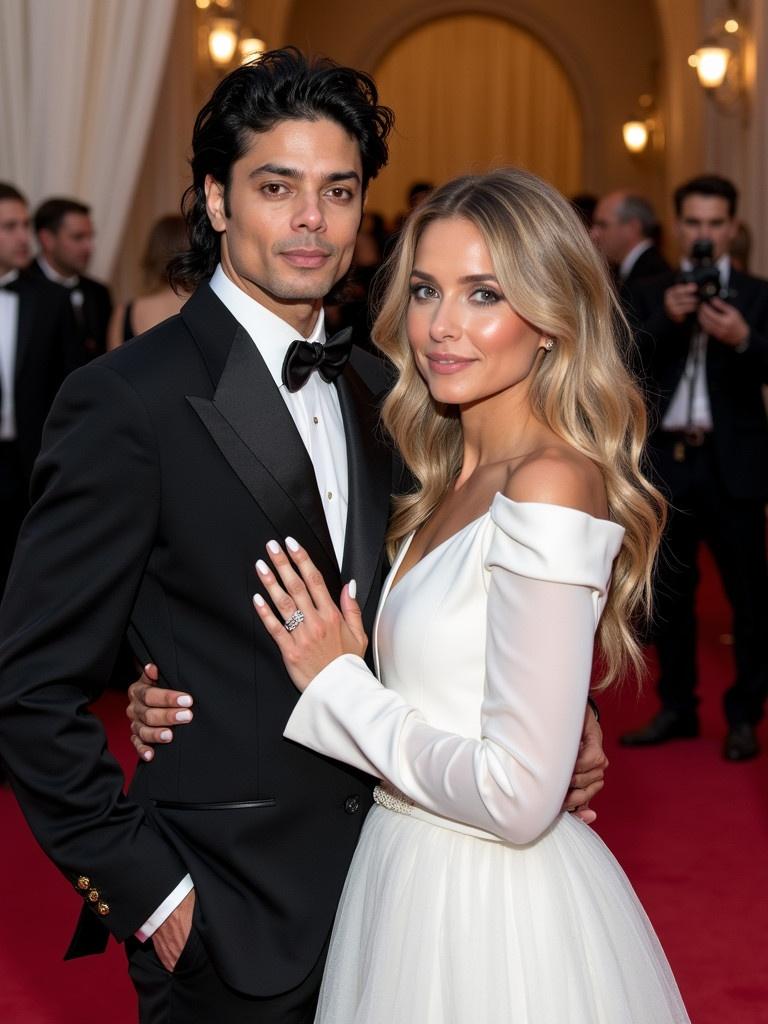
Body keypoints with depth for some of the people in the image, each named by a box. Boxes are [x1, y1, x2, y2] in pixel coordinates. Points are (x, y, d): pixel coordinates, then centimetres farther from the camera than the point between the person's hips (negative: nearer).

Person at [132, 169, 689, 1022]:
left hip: (498, 915, -8)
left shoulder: (550, 487, -21)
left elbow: (518, 796, -25)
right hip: (418, 880, 8)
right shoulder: (449, 483, 6)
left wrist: (338, 685, -14)